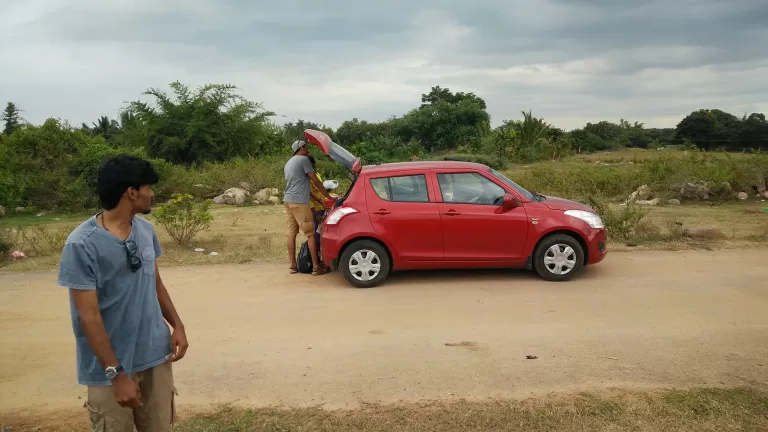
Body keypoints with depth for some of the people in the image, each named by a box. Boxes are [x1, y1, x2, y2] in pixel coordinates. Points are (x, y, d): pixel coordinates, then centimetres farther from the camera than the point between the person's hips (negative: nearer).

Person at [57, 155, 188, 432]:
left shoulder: (146, 230, 2)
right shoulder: (82, 244, -18)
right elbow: (88, 316, -18)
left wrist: (177, 325, 6)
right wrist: (117, 373, -19)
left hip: (156, 357, 6)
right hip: (110, 369, -6)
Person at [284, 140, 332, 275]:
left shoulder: (288, 163, 23)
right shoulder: (303, 159, -5)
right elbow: (315, 181, -6)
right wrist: (328, 196, 4)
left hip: (288, 200, 9)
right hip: (299, 202, -9)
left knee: (292, 232, 9)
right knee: (310, 234, -5)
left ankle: (293, 265, 11)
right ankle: (316, 266, -5)